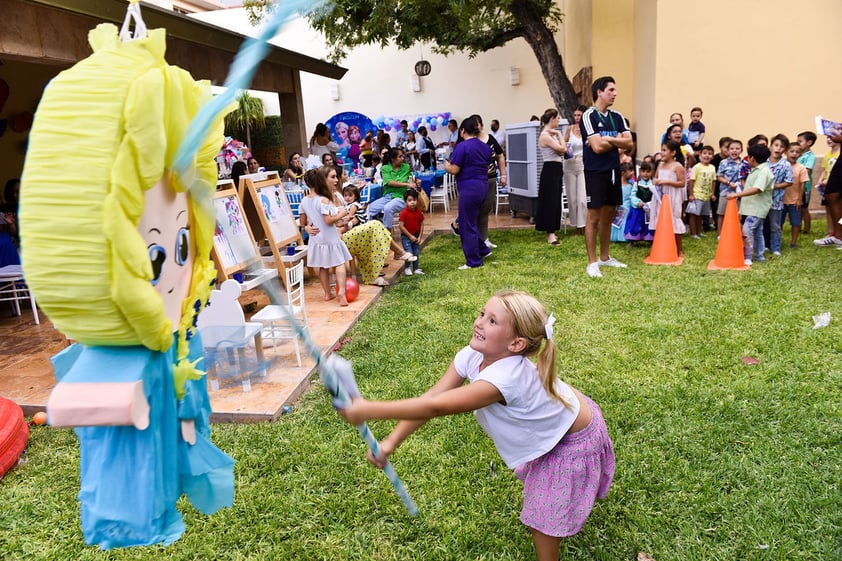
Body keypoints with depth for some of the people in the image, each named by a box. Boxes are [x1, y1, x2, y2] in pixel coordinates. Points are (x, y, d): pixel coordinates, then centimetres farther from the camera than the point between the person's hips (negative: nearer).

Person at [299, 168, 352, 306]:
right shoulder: (324, 200, -22)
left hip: (316, 240, 6)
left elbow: (303, 222, 5)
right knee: (339, 264, 1)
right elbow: (329, 220, -25)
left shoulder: (304, 200, 1)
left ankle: (328, 293, 24)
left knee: (323, 267, 15)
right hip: (330, 239, -6)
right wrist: (341, 214, -10)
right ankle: (342, 292, -13)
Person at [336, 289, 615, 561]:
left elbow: (436, 407, -49)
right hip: (553, 421, 8)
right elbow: (432, 395, -24)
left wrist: (368, 410, -47)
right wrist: (391, 442, -33)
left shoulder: (504, 377, -47)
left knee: (542, 513, 1)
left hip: (575, 440, -8)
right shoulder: (472, 356, -22)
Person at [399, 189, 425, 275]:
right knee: (409, 253, -11)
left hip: (416, 236, 4)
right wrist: (410, 236, -14)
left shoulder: (419, 212, -2)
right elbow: (401, 226, -15)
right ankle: (407, 268, 11)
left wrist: (419, 237, -2)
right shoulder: (404, 213, -16)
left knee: (416, 253, 9)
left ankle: (416, 269, 23)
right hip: (406, 236, -4)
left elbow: (422, 225, 5)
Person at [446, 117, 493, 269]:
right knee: (470, 222, 23)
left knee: (467, 225, 2)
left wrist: (447, 166, 8)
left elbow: (454, 170, -14)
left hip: (469, 188, -8)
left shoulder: (462, 147, -13)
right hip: (483, 186, 8)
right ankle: (483, 250, 26)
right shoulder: (486, 147, 10)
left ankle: (474, 261, 8)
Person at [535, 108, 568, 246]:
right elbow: (562, 149, -21)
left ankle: (551, 232, 18)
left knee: (555, 201, 12)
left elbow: (563, 150, 12)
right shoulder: (545, 136, -15)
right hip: (550, 170, -10)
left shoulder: (551, 135, 14)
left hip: (556, 170, 10)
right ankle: (550, 234, -6)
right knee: (550, 201, -8)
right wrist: (560, 135, -9)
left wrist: (558, 135, 2)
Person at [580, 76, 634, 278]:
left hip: (614, 170, 7)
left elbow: (629, 142, 1)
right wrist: (617, 141, -3)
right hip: (596, 172, -7)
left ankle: (605, 257, 24)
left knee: (608, 216, 13)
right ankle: (592, 263, 2)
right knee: (593, 218, -4)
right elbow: (597, 146, -18)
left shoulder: (617, 117, 11)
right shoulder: (589, 116, -9)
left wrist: (608, 139, -13)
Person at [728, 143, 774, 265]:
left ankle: (747, 257, -11)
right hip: (753, 207, 10)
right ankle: (759, 256, 25)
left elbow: (757, 189, -31)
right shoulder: (755, 170, 13)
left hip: (758, 208, -10)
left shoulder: (764, 171, -18)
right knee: (757, 232, 16)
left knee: (746, 231, -15)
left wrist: (737, 194, -36)